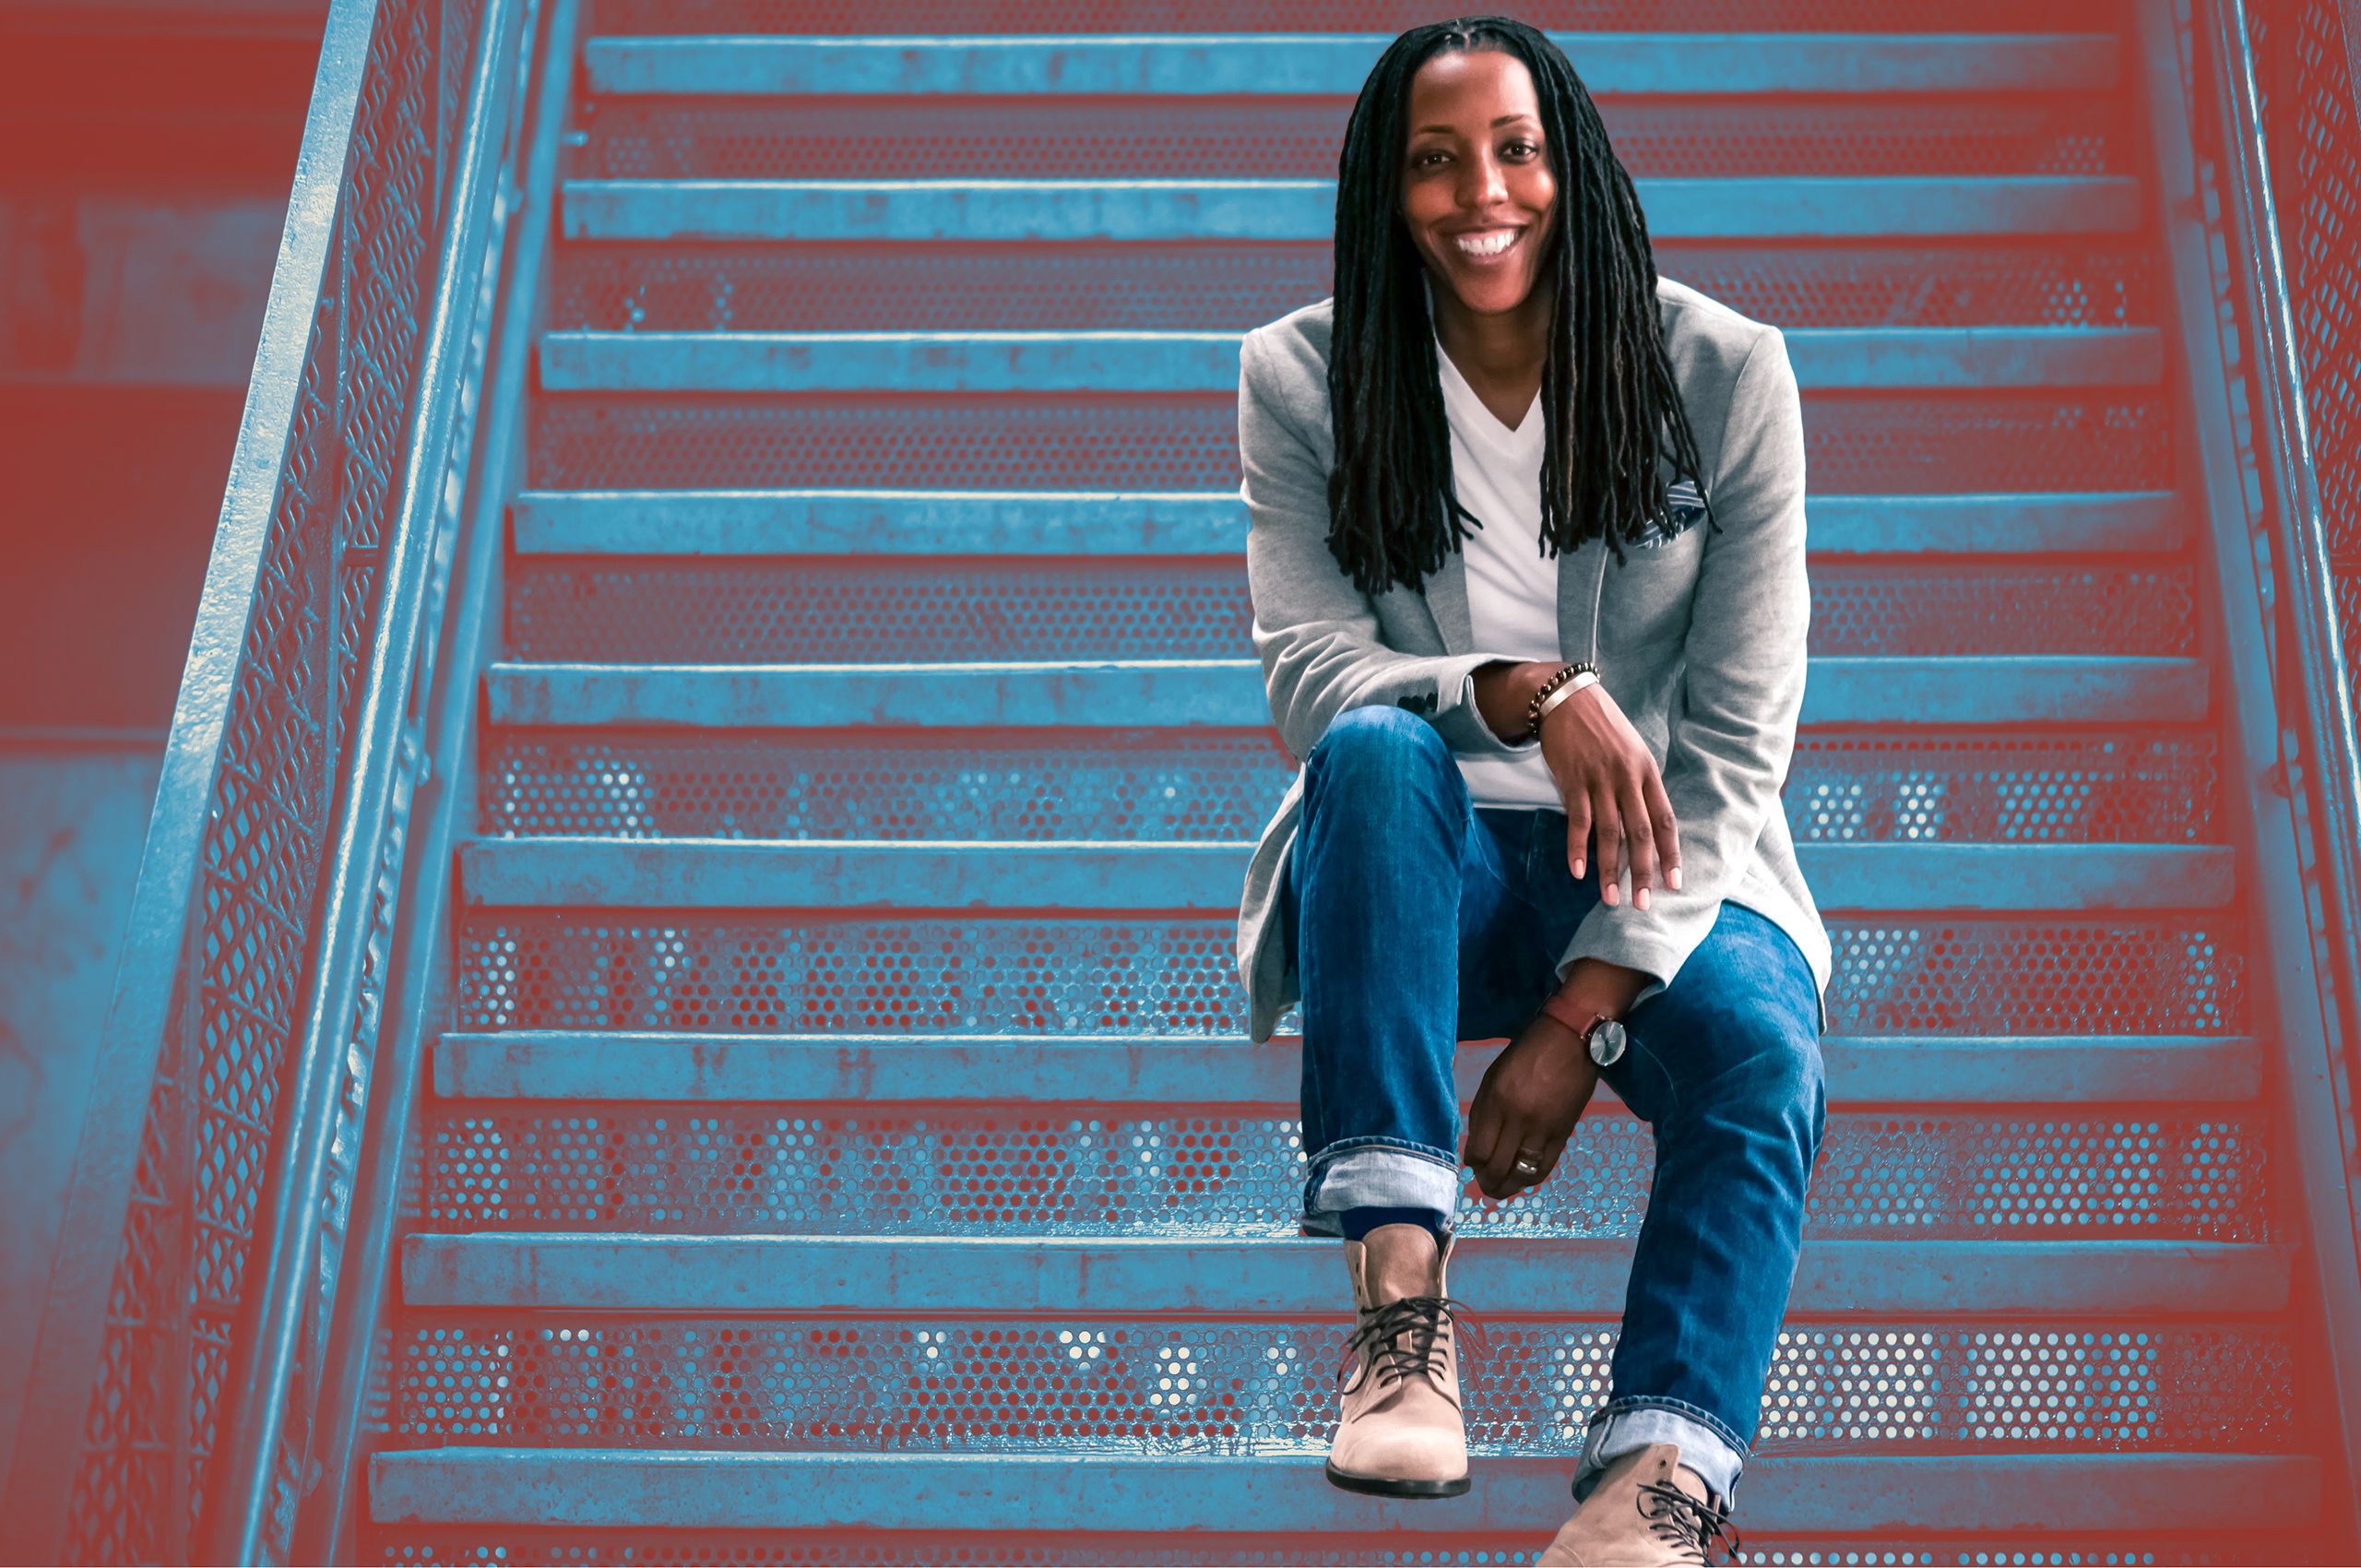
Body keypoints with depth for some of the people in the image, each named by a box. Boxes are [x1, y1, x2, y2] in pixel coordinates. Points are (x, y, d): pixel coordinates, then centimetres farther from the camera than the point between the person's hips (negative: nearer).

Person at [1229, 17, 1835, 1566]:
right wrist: (1523, 692, -31)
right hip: (1428, 872, 0)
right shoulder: (1302, 382, -1)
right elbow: (1306, 669, -10)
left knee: (1758, 1043, -31)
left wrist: (1580, 1016, -17)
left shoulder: (1723, 371, -4)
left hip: (1667, 876, 0)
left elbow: (1738, 739, -7)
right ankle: (1400, 1288, -33)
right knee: (1376, 749, -33)